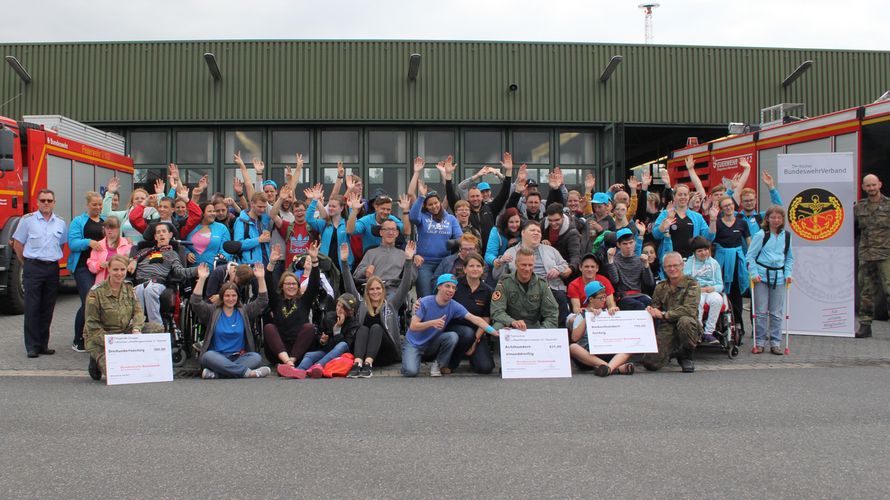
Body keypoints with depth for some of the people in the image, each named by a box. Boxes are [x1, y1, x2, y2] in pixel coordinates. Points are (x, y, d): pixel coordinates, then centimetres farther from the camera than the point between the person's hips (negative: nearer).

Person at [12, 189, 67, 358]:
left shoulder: (61, 223, 10)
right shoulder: (27, 220, 0)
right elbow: (17, 244, 4)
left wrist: (53, 260, 13)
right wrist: (27, 264, 6)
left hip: (53, 268, 3)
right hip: (33, 268, -3)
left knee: (48, 309, 7)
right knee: (32, 308, -3)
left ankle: (43, 344, 14)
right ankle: (32, 346, 1)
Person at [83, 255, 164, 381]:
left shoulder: (129, 289, 6)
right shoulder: (96, 292, -11)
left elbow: (138, 311, 0)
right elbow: (92, 324, -12)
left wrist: (136, 329, -21)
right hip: (99, 339, -5)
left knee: (158, 329, -13)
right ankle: (98, 360, 8)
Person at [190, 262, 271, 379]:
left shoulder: (244, 312, 13)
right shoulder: (212, 311, 9)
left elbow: (262, 301, 3)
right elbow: (195, 302, -6)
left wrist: (261, 278, -9)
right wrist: (202, 279, -17)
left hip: (239, 357, 2)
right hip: (217, 357, -2)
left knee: (256, 357, -28)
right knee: (208, 356, -35)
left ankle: (215, 373, -36)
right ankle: (247, 372, -39)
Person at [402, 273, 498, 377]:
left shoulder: (454, 306, -11)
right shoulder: (425, 302, -19)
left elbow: (475, 319, -17)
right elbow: (413, 327, -21)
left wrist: (494, 332, -29)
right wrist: (432, 323, -38)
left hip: (432, 344, 3)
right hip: (413, 344, -3)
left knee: (453, 336, -26)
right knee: (411, 372, -27)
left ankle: (437, 365, -3)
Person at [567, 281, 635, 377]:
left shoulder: (607, 312, 22)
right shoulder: (581, 315, 11)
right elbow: (574, 338, -4)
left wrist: (616, 311, 0)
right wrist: (587, 318, -8)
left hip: (608, 352, 3)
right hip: (588, 354, -3)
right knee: (572, 347, -34)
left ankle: (609, 367, -48)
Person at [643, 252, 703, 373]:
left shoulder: (692, 284, -3)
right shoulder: (660, 287, 13)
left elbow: (689, 309, -18)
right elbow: (655, 307, 17)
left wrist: (664, 315, -20)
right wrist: (650, 311, -5)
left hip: (689, 328, -3)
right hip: (666, 330, 3)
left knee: (685, 321, -40)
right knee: (650, 363, -16)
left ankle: (686, 357, -10)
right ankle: (671, 351, 20)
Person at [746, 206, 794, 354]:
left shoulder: (786, 236, 10)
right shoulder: (761, 235, -2)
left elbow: (789, 258, 19)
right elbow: (750, 256, -2)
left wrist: (788, 274, 7)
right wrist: (754, 273, -11)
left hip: (779, 277, 3)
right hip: (762, 275, -3)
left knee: (777, 313, 6)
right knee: (761, 311, 0)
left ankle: (776, 343, 14)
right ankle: (759, 342, 9)